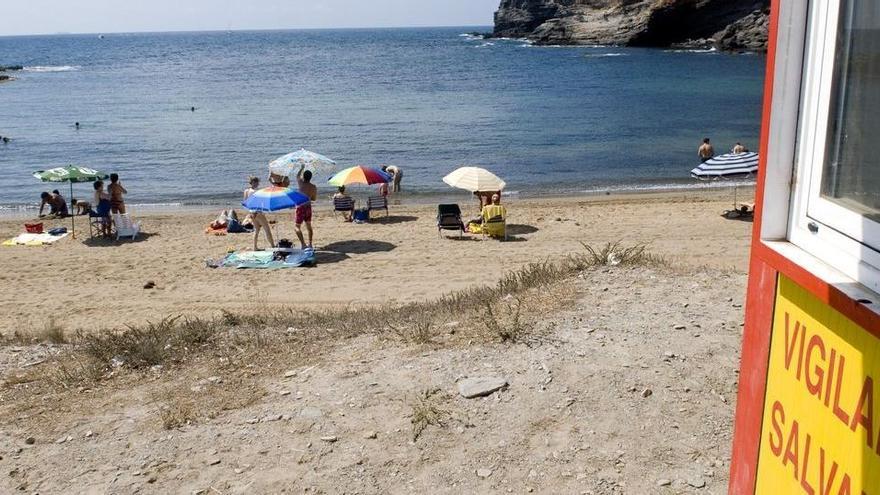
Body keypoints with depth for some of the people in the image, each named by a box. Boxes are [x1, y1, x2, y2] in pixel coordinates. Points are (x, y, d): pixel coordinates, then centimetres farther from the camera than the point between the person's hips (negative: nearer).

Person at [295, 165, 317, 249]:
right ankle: (310, 243, 23)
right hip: (308, 207, 4)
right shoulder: (314, 187, -2)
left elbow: (298, 176, 13)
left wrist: (302, 168, 30)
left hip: (300, 207, -4)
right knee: (309, 226, 21)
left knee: (298, 227, 0)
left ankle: (303, 244, -14)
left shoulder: (301, 183, -9)